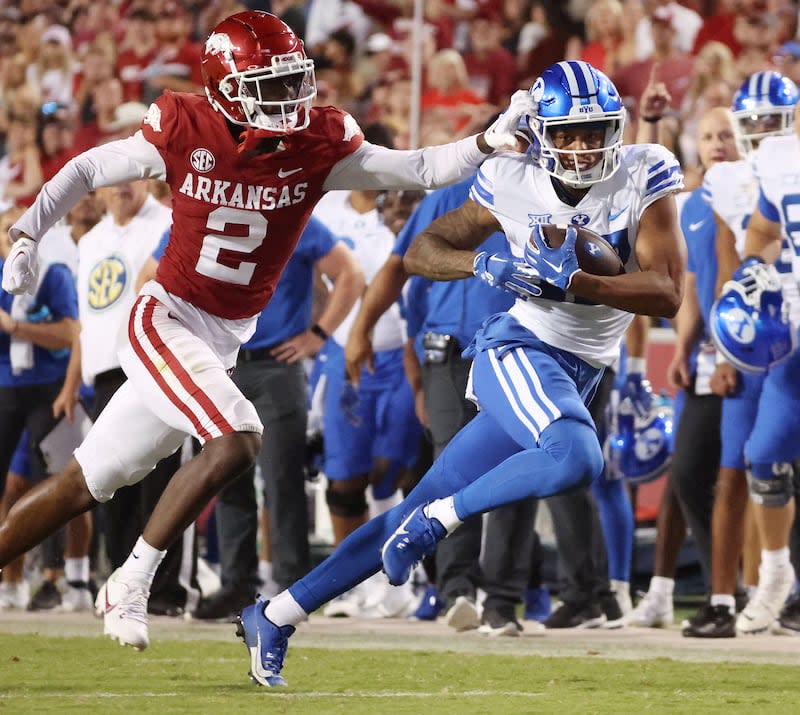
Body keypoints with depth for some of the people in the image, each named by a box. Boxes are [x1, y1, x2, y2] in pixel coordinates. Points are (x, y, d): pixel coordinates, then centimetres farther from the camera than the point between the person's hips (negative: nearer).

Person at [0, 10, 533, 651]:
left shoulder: (318, 146, -6)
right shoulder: (185, 132, -12)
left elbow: (420, 170, -6)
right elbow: (87, 172, 1)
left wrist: (493, 139, -21)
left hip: (226, 343, 4)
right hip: (167, 321, -4)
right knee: (238, 440, -25)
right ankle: (132, 584, -13)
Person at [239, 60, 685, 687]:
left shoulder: (644, 179, -5)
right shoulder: (513, 183, -5)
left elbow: (668, 294, -12)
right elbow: (422, 252, 5)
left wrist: (571, 282, -24)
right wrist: (488, 267, -15)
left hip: (578, 377, 3)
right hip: (521, 349, -3)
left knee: (426, 509, 5)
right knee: (576, 459, -35)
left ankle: (275, 617, 13)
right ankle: (438, 517, -13)